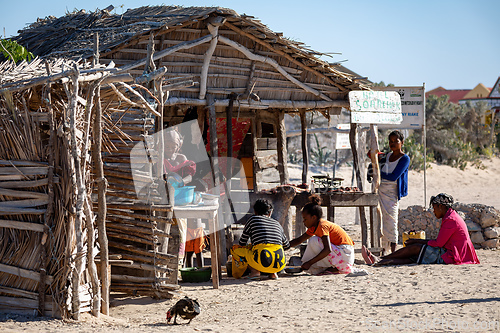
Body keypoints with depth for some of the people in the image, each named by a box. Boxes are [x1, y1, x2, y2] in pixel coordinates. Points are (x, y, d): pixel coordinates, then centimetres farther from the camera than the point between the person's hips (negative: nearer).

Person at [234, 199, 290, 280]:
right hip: (279, 264, 4)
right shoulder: (277, 223, 26)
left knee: (235, 249, 19)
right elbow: (287, 246, 37)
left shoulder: (253, 219, 17)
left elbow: (242, 243, 24)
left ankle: (254, 270, 0)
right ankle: (273, 273, 13)